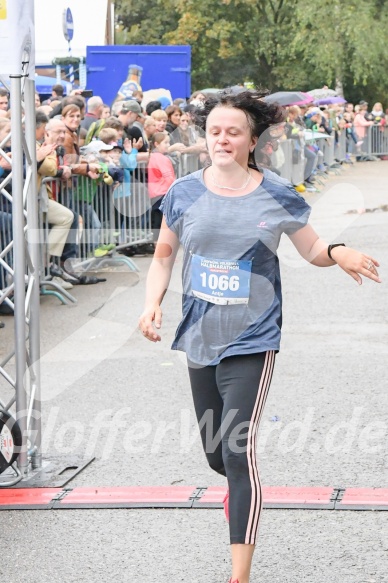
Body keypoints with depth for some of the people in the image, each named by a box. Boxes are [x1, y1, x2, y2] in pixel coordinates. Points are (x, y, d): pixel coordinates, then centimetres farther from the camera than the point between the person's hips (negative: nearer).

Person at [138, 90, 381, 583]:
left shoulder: (277, 196, -5)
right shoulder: (185, 193, 0)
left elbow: (313, 250, 6)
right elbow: (164, 254, 12)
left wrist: (339, 254, -17)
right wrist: (152, 302, -5)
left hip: (251, 339, -3)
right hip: (199, 338, 4)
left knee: (238, 450, -15)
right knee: (214, 454, 15)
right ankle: (238, 486, 54)